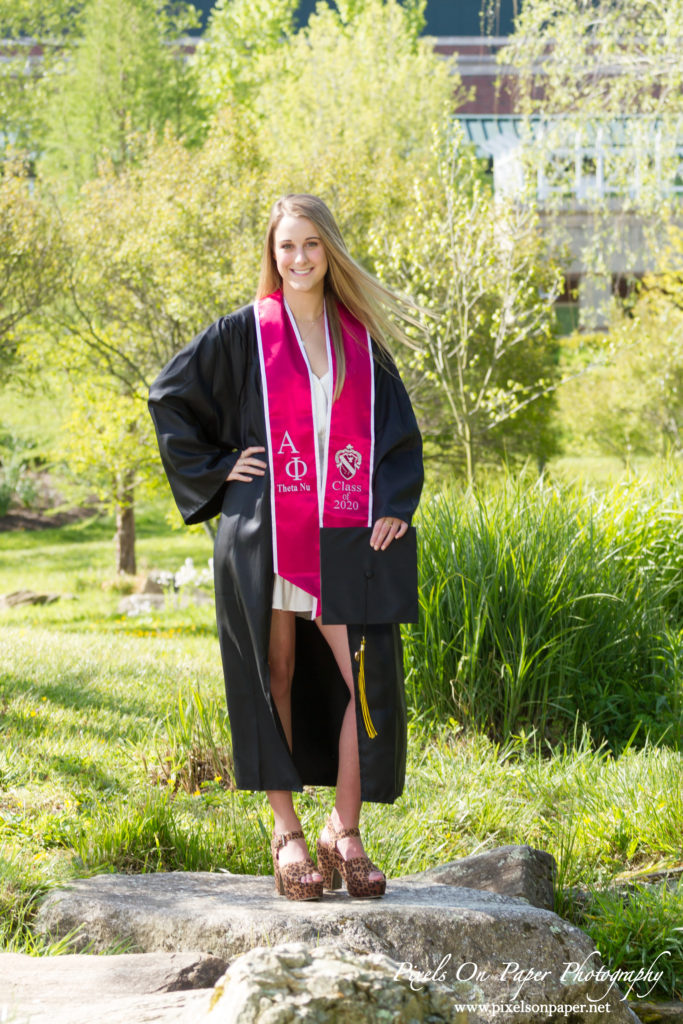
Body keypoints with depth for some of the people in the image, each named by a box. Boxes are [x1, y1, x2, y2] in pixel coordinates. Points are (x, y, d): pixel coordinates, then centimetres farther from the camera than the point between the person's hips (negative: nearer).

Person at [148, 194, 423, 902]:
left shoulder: (361, 339, 11)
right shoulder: (244, 333, 3)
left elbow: (400, 432, 14)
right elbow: (168, 397, 8)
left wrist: (393, 506, -1)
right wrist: (215, 470, 0)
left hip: (345, 537, 2)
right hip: (266, 536, -2)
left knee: (370, 676, -8)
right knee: (277, 675, 3)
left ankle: (343, 831, 3)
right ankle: (286, 833, 12)